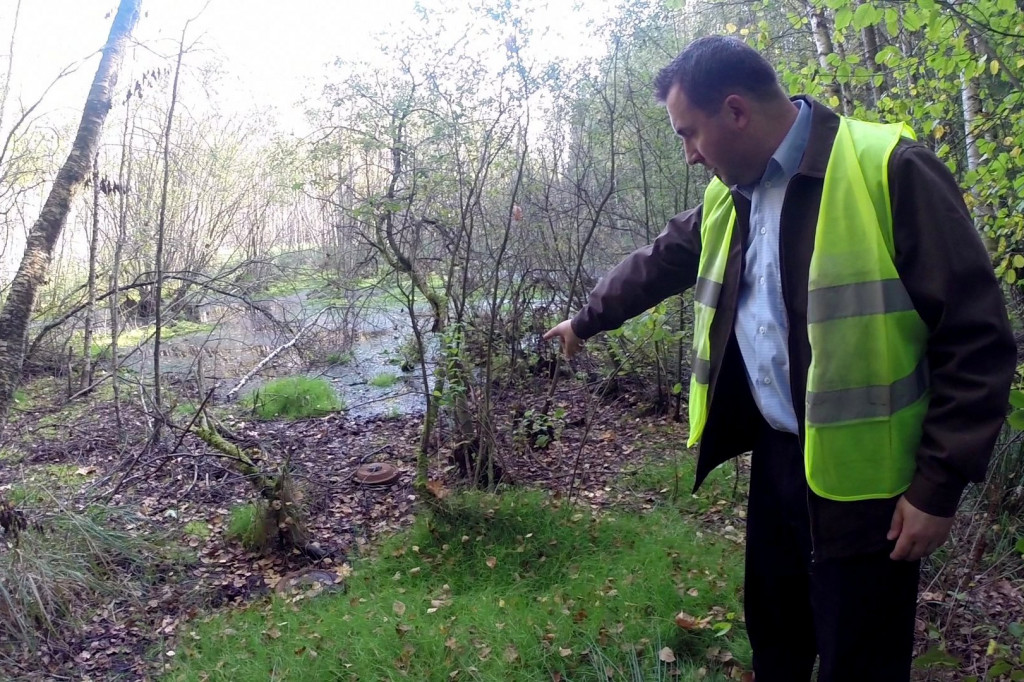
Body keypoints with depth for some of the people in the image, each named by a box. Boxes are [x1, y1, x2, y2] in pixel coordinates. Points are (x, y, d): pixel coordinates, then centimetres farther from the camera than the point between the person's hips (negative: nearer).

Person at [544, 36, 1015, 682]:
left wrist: (940, 484, -14)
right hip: (775, 457, 7)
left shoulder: (891, 170, -16)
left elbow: (977, 337, -16)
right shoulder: (730, 197, 7)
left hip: (862, 477, -6)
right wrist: (585, 320, 36)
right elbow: (655, 265, 24)